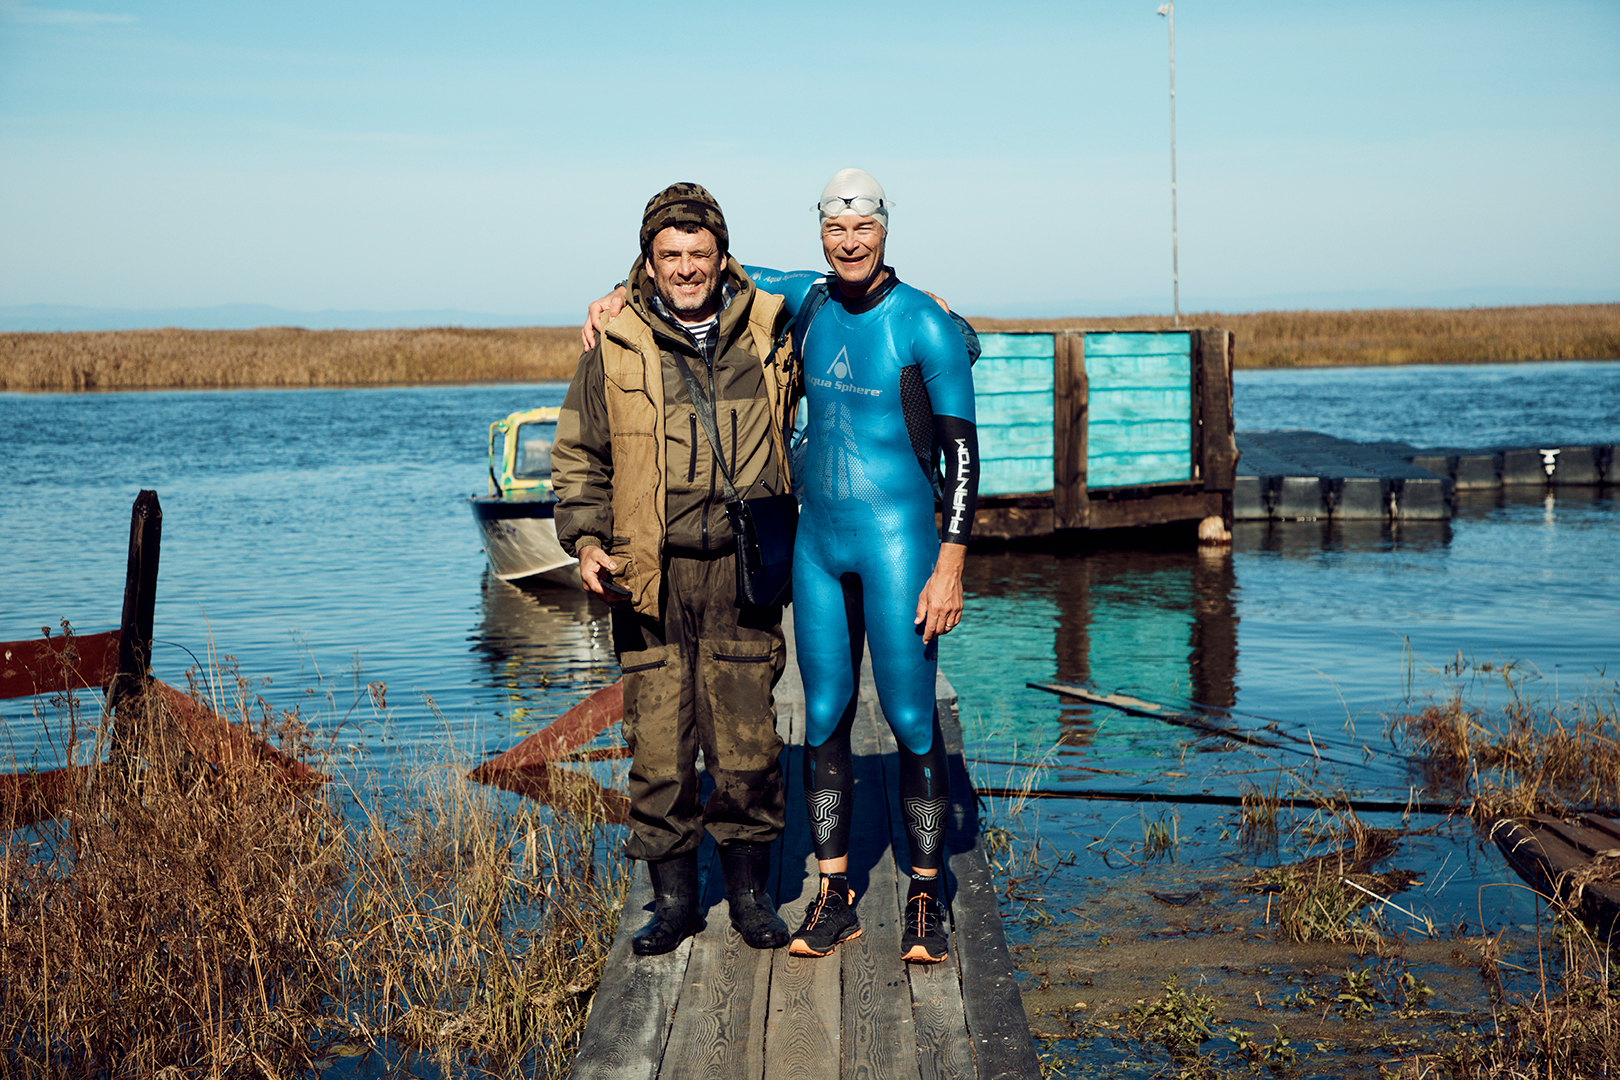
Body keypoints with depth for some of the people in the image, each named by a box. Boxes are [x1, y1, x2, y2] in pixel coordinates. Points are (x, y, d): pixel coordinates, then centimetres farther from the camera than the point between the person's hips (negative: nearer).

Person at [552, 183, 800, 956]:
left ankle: (750, 888, 20)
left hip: (740, 572, 1)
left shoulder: (769, 334, 6)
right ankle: (673, 898, 15)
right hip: (651, 578, -1)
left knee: (748, 742, 3)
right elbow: (578, 457, 10)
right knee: (658, 744, 1)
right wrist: (586, 541, -1)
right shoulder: (616, 348, 2)